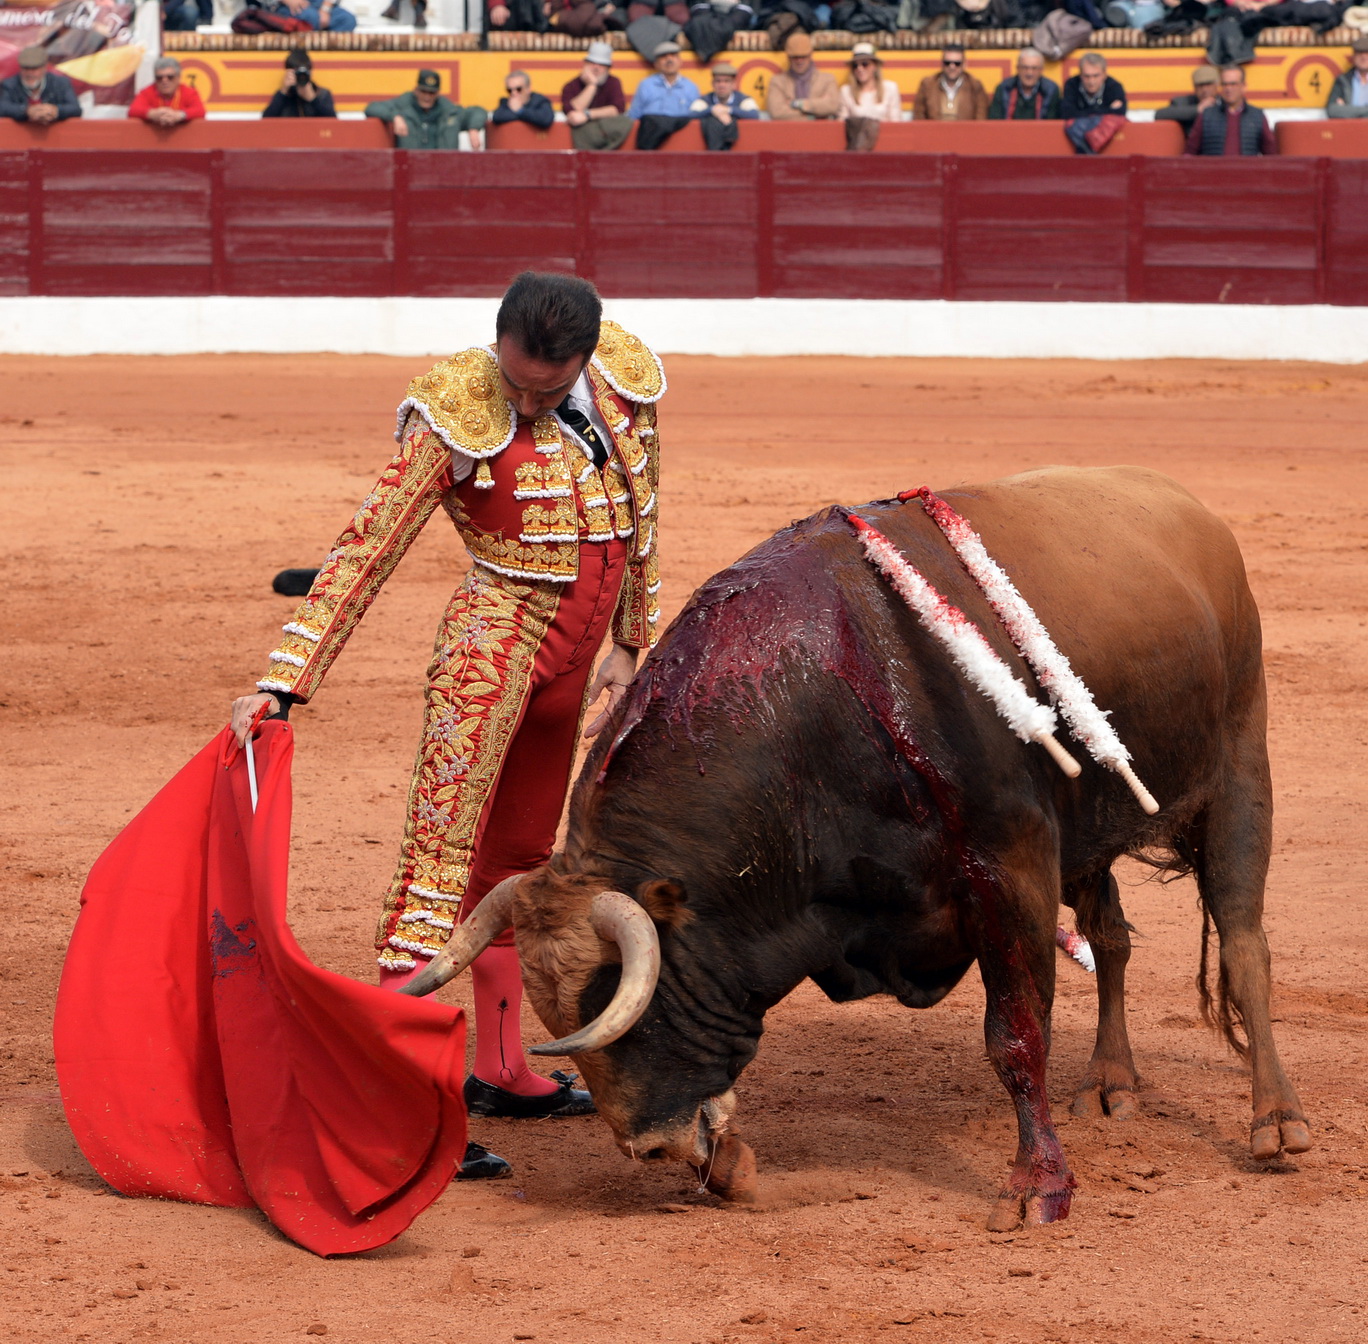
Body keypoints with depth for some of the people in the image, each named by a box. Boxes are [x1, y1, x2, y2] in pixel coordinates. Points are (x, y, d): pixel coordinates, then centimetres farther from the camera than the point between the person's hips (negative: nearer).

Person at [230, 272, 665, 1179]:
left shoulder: (626, 390, -2)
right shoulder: (458, 419, -17)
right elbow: (366, 554, -16)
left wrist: (630, 647, 18)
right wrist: (282, 684, -21)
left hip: (567, 663, 7)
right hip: (493, 648, -7)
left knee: (517, 861, 17)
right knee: (442, 858, -15)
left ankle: (501, 1072, 27)